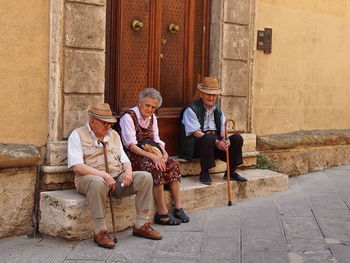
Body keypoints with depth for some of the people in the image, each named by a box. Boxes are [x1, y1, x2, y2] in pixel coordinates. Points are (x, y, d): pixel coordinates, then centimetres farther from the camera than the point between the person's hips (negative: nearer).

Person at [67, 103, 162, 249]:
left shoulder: (114, 135, 21)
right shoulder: (77, 135, 1)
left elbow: (124, 160, 21)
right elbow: (76, 166, -11)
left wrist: (127, 171, -4)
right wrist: (103, 174, -21)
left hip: (117, 178, 6)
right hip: (90, 177, -6)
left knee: (145, 177, -16)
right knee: (98, 182, -41)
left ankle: (141, 226, -12)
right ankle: (100, 232, -32)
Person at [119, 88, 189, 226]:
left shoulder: (152, 117, 15)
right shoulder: (128, 117, -9)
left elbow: (156, 140, 16)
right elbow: (131, 145, -17)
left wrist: (164, 152, -6)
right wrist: (152, 156, -26)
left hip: (151, 151, 7)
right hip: (134, 155, -7)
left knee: (173, 164, -17)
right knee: (155, 168, -32)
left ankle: (178, 208, -16)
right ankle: (162, 213, -28)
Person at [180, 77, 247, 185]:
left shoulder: (217, 110, 17)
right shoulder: (191, 110, -6)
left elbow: (223, 129, 10)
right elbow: (196, 133, -16)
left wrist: (226, 139, -15)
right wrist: (216, 142, -26)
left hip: (217, 143, 6)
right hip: (196, 145, -6)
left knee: (237, 138, -12)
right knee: (209, 138, -38)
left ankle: (231, 172, -3)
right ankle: (204, 173, -26)